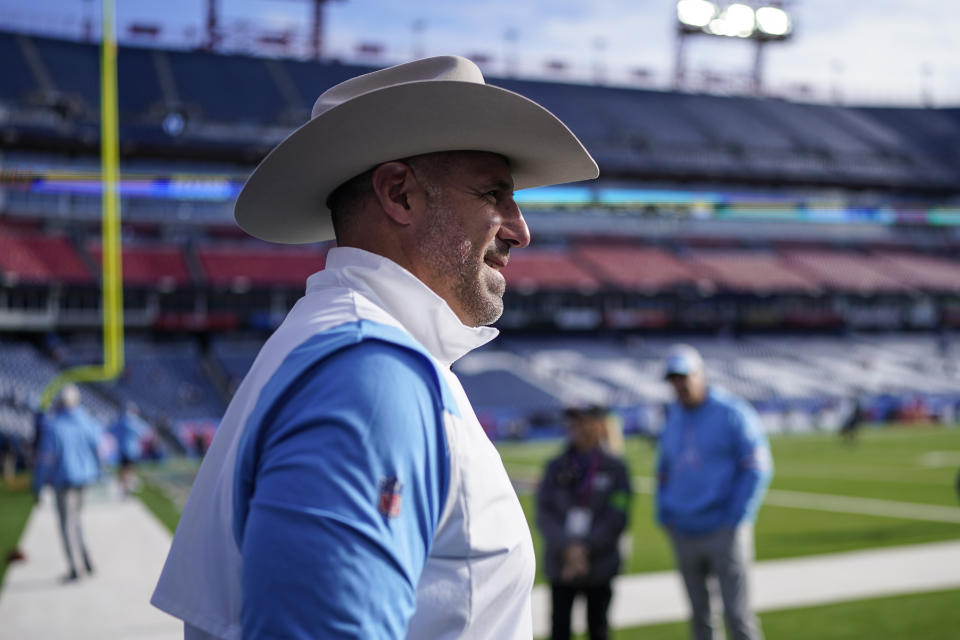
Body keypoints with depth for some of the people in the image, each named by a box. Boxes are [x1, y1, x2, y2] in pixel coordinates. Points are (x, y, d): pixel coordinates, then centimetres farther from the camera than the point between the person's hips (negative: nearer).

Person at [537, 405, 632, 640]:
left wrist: (585, 548, -14)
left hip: (599, 566, -1)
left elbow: (616, 519, -7)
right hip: (560, 564, 1)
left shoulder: (614, 468, 0)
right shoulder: (556, 467, 5)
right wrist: (567, 548, -15)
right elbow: (544, 513, -2)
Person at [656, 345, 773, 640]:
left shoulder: (732, 413, -7)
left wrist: (737, 518, -13)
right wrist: (664, 516, 7)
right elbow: (665, 470, 21)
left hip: (724, 532, -5)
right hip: (683, 535, 5)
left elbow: (757, 469, -8)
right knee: (700, 615, 9)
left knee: (737, 614, -7)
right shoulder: (672, 419, 11)